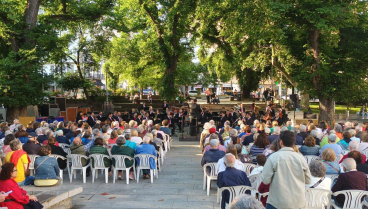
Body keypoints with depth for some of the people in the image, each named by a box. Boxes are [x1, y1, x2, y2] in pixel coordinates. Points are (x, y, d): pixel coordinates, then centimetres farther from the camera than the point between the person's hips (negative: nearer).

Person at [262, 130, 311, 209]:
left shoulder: (273, 157, -13)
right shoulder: (301, 158, -4)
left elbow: (265, 180, -12)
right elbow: (308, 181, 5)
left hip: (277, 202, -3)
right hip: (298, 202, 3)